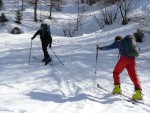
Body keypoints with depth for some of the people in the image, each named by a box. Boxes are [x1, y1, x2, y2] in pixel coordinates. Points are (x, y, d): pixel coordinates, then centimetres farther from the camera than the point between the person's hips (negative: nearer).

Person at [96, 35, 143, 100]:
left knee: (116, 72, 17)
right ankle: (138, 92, -19)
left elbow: (109, 47, 6)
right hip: (132, 59, 4)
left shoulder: (118, 42, 14)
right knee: (134, 76, -2)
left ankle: (117, 88, 10)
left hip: (124, 58, -4)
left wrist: (100, 48, 15)